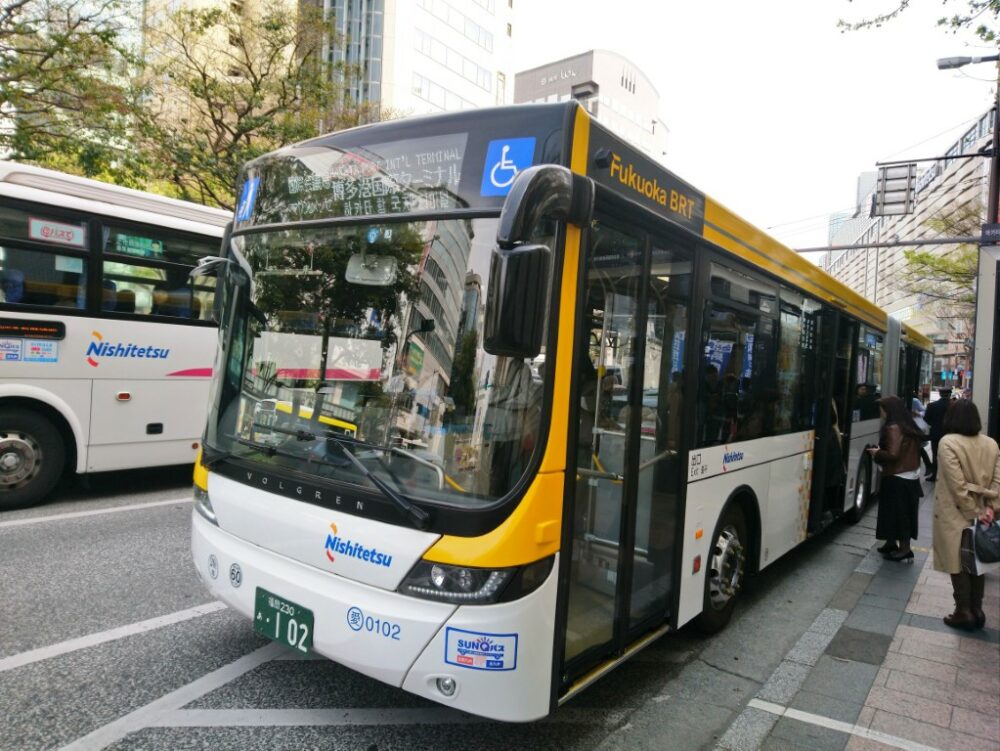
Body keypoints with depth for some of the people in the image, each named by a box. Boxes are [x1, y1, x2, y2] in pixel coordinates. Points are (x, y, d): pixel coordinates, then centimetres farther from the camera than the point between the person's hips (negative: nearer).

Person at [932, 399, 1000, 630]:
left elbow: (957, 484, -19)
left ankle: (964, 613, 12)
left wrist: (974, 513, -11)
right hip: (981, 512, 6)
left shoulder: (948, 442, -16)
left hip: (957, 514, -6)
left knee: (958, 563, 5)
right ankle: (977, 611, 24)